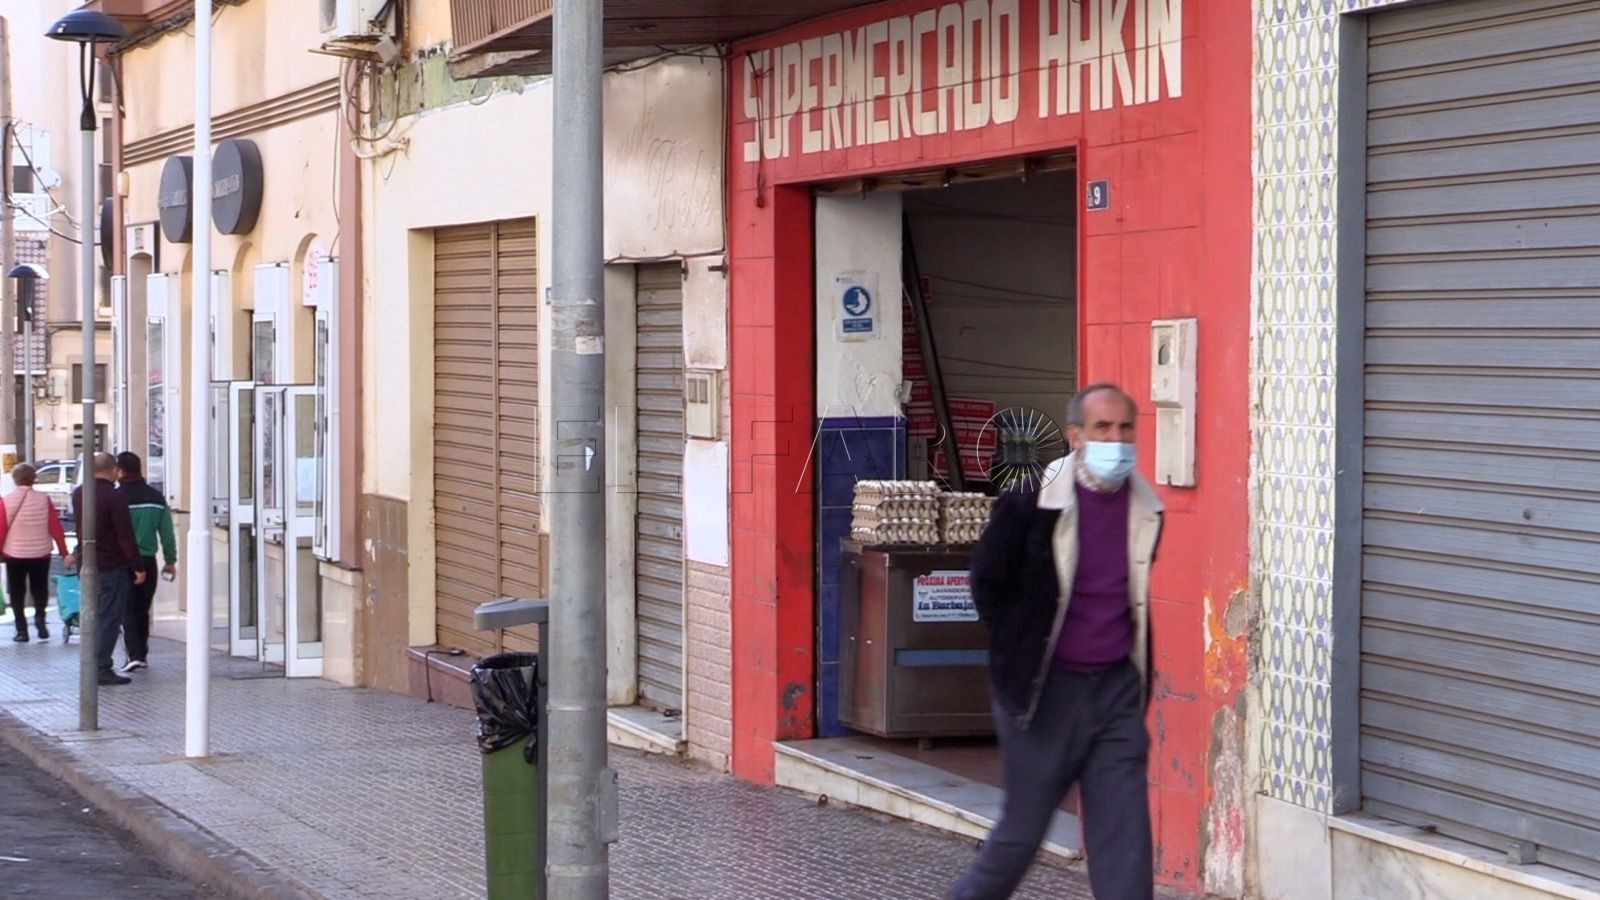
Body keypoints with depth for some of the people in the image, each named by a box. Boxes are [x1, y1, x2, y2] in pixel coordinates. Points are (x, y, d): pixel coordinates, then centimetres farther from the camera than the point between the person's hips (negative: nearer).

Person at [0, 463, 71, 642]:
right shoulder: (43, 500, -5)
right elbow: (56, 528, -5)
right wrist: (64, 552, 1)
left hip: (15, 554, -1)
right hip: (40, 553, 1)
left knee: (17, 592, 9)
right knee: (39, 589, 17)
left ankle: (22, 630, 4)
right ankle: (39, 617, -8)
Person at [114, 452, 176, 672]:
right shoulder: (156, 497, 6)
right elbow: (167, 532, 7)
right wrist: (170, 560, 15)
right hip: (148, 561, 5)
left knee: (128, 611, -2)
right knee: (142, 610, 15)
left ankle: (134, 655, -13)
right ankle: (142, 655, 20)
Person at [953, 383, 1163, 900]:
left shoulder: (1146, 512, 2)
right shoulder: (1031, 505, -11)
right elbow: (988, 584, -1)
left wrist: (1142, 669, 11)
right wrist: (1018, 652, -1)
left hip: (1116, 687, 3)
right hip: (1045, 689, -3)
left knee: (1124, 829, -2)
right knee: (1023, 827, 7)